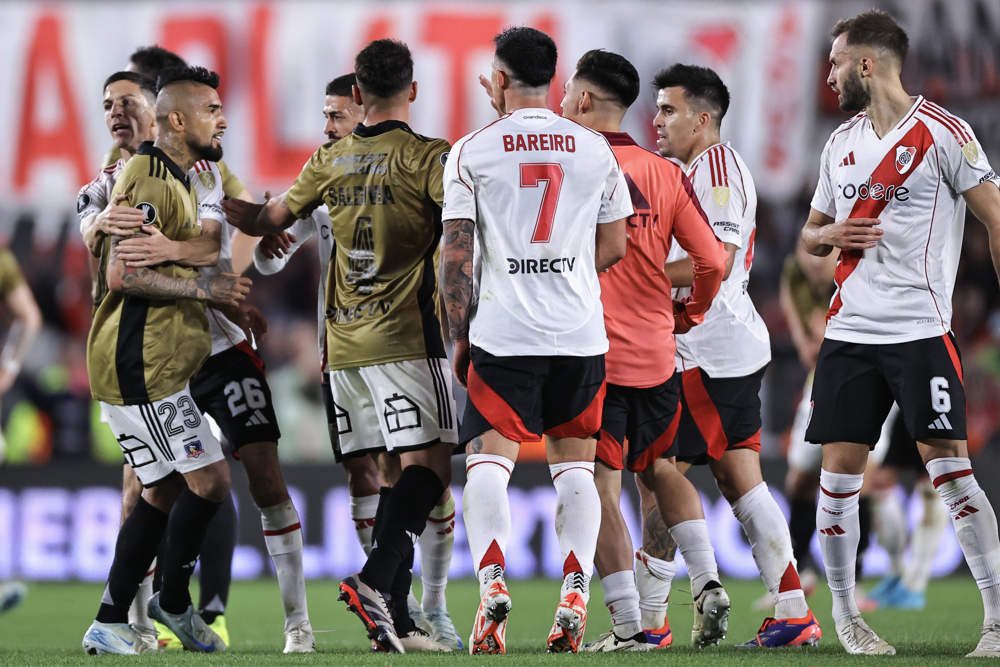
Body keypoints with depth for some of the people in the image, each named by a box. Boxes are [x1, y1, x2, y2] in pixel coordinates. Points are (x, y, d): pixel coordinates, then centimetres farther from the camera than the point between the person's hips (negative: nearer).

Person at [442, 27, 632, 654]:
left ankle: (492, 579, -21)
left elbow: (457, 254, -2)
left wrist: (460, 336, 6)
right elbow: (615, 245, 11)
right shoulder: (595, 148, 6)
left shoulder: (472, 151, -1)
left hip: (502, 334, -2)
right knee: (575, 464, 9)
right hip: (581, 332, 2)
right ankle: (575, 597, 1)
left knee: (488, 462, -2)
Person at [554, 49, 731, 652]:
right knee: (661, 468, 24)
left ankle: (629, 625, -5)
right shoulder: (666, 174, 2)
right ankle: (708, 583, 11)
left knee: (600, 489, -1)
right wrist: (685, 317, 17)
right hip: (656, 354, 5)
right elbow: (713, 262, 1)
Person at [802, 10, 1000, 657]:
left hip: (921, 330, -6)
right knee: (840, 469, 2)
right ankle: (844, 612, 15)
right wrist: (830, 234, 0)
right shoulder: (842, 142, 15)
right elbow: (810, 236, 25)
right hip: (849, 332, 6)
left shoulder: (941, 132, -5)